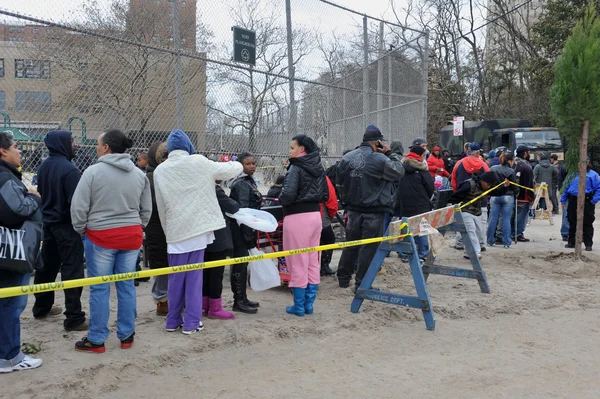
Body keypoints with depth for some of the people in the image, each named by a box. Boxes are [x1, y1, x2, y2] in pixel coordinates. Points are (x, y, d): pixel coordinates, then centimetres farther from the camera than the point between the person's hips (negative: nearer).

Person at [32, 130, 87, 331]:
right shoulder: (69, 169, -19)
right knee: (72, 270, -5)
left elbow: (40, 194, 15)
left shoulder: (44, 166, 8)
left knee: (47, 265, 20)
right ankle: (74, 318, -3)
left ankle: (41, 307, 32)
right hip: (66, 225, -9)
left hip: (48, 223, 9)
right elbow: (75, 201, -22)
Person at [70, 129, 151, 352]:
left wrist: (80, 229, 7)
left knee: (100, 288, 4)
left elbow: (79, 206, -9)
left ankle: (96, 340, 12)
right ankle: (126, 336, 19)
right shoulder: (139, 174, 5)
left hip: (101, 236, -4)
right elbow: (147, 209, 10)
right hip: (131, 235, 4)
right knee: (127, 286, 11)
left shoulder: (93, 171, -10)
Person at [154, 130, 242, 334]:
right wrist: (236, 164, 29)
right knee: (194, 276, 3)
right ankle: (191, 322, 6)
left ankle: (173, 321, 18)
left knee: (176, 277, 12)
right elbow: (233, 169, 6)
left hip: (175, 231, 2)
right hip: (197, 227, -2)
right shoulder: (198, 162, -4)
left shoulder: (160, 170, 4)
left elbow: (161, 206, 9)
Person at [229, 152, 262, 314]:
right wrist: (248, 233, -21)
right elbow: (242, 209, -19)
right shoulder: (241, 184, -14)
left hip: (247, 229, 10)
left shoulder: (249, 181, 15)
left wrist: (252, 232, 20)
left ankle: (242, 298, 24)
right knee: (240, 264, -4)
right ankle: (239, 302, 2)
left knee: (243, 263, 15)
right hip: (240, 229, -10)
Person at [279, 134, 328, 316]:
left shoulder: (296, 168, -12)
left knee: (298, 263, 1)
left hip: (297, 218, -8)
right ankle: (309, 304, 19)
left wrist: (281, 199, -1)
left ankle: (299, 306, 9)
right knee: (313, 262, 12)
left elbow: (289, 194, -21)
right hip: (315, 215, 8)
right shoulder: (318, 168, 11)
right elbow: (325, 195, 15)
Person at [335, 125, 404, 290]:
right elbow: (399, 172, -6)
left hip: (353, 209, 6)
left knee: (351, 244, 18)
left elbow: (340, 183, 10)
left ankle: (343, 278, 27)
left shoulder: (346, 158, 2)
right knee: (369, 247, 3)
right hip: (374, 211, -6)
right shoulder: (379, 159, -18)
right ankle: (361, 283, 9)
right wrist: (390, 154, 2)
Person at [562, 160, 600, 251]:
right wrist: (563, 200, 11)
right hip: (573, 202, 5)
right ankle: (571, 242, 21)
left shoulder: (593, 175, 0)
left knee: (587, 224, -1)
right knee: (572, 223, 11)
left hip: (586, 203, -4)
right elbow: (567, 188, 17)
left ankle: (588, 244, 5)